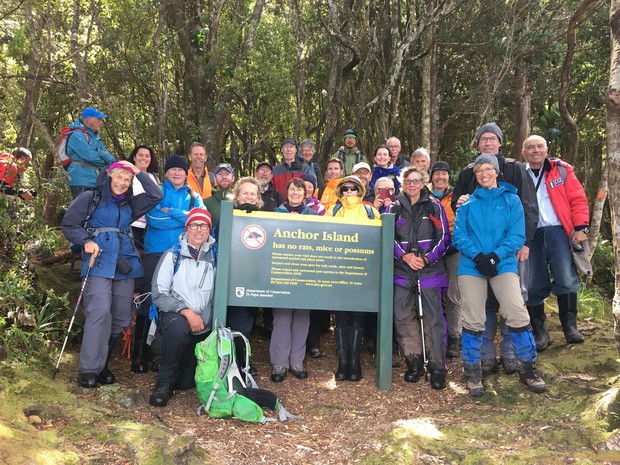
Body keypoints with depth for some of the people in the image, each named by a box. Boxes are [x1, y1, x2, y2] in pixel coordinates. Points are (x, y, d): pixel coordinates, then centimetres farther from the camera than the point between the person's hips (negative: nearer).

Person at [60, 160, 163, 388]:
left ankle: (102, 363, 18)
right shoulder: (90, 198, 7)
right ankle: (89, 369, -14)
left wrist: (139, 172, 10)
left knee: (121, 317, 3)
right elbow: (68, 224, 5)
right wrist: (86, 241, -11)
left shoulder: (130, 204, 19)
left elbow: (156, 195, 10)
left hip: (125, 263, 5)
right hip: (99, 261, -5)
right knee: (100, 312, -20)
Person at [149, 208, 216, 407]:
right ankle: (164, 383, -18)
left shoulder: (215, 258, 3)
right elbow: (159, 294, -8)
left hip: (203, 325, 2)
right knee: (179, 327, -38)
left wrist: (207, 319, -9)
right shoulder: (173, 255, -2)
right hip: (175, 315, -2)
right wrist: (186, 311, -19)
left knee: (186, 383, 3)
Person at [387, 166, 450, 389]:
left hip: (430, 269, -2)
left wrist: (428, 258, -10)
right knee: (402, 315, 2)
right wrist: (404, 255, -11)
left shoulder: (435, 207, 6)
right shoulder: (394, 208, 9)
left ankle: (437, 367, 5)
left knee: (433, 318, -4)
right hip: (402, 270, 2)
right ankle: (414, 361, 16)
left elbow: (444, 237, 3)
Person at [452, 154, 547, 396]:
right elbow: (459, 236, 4)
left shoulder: (511, 200, 8)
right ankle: (472, 371, 16)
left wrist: (495, 255, -15)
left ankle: (527, 368, 7)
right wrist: (478, 256, -13)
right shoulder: (467, 203, 11)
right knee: (473, 321, 1)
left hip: (503, 265, -1)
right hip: (471, 266, 1)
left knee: (517, 314, -12)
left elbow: (517, 235, 0)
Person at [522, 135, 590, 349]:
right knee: (534, 285, 2)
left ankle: (570, 326, 7)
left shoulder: (561, 170, 9)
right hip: (530, 236, 1)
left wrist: (581, 227, -5)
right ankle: (540, 332, 13)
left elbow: (578, 199, 5)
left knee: (567, 279, -8)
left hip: (558, 232, -1)